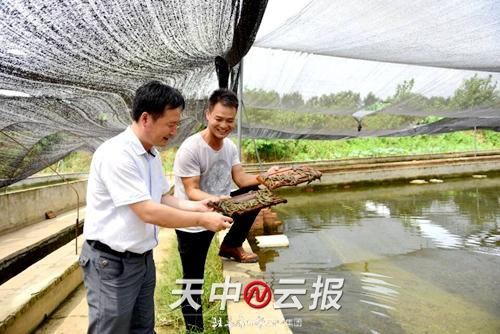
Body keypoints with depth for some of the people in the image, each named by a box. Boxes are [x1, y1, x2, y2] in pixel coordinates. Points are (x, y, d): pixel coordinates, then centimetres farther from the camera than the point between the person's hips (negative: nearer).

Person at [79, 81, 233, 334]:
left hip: (143, 257, 8)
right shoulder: (117, 154, -24)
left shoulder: (152, 154, 5)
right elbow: (149, 212, -27)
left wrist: (197, 206, -3)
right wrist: (202, 220, -20)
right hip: (111, 262, -8)